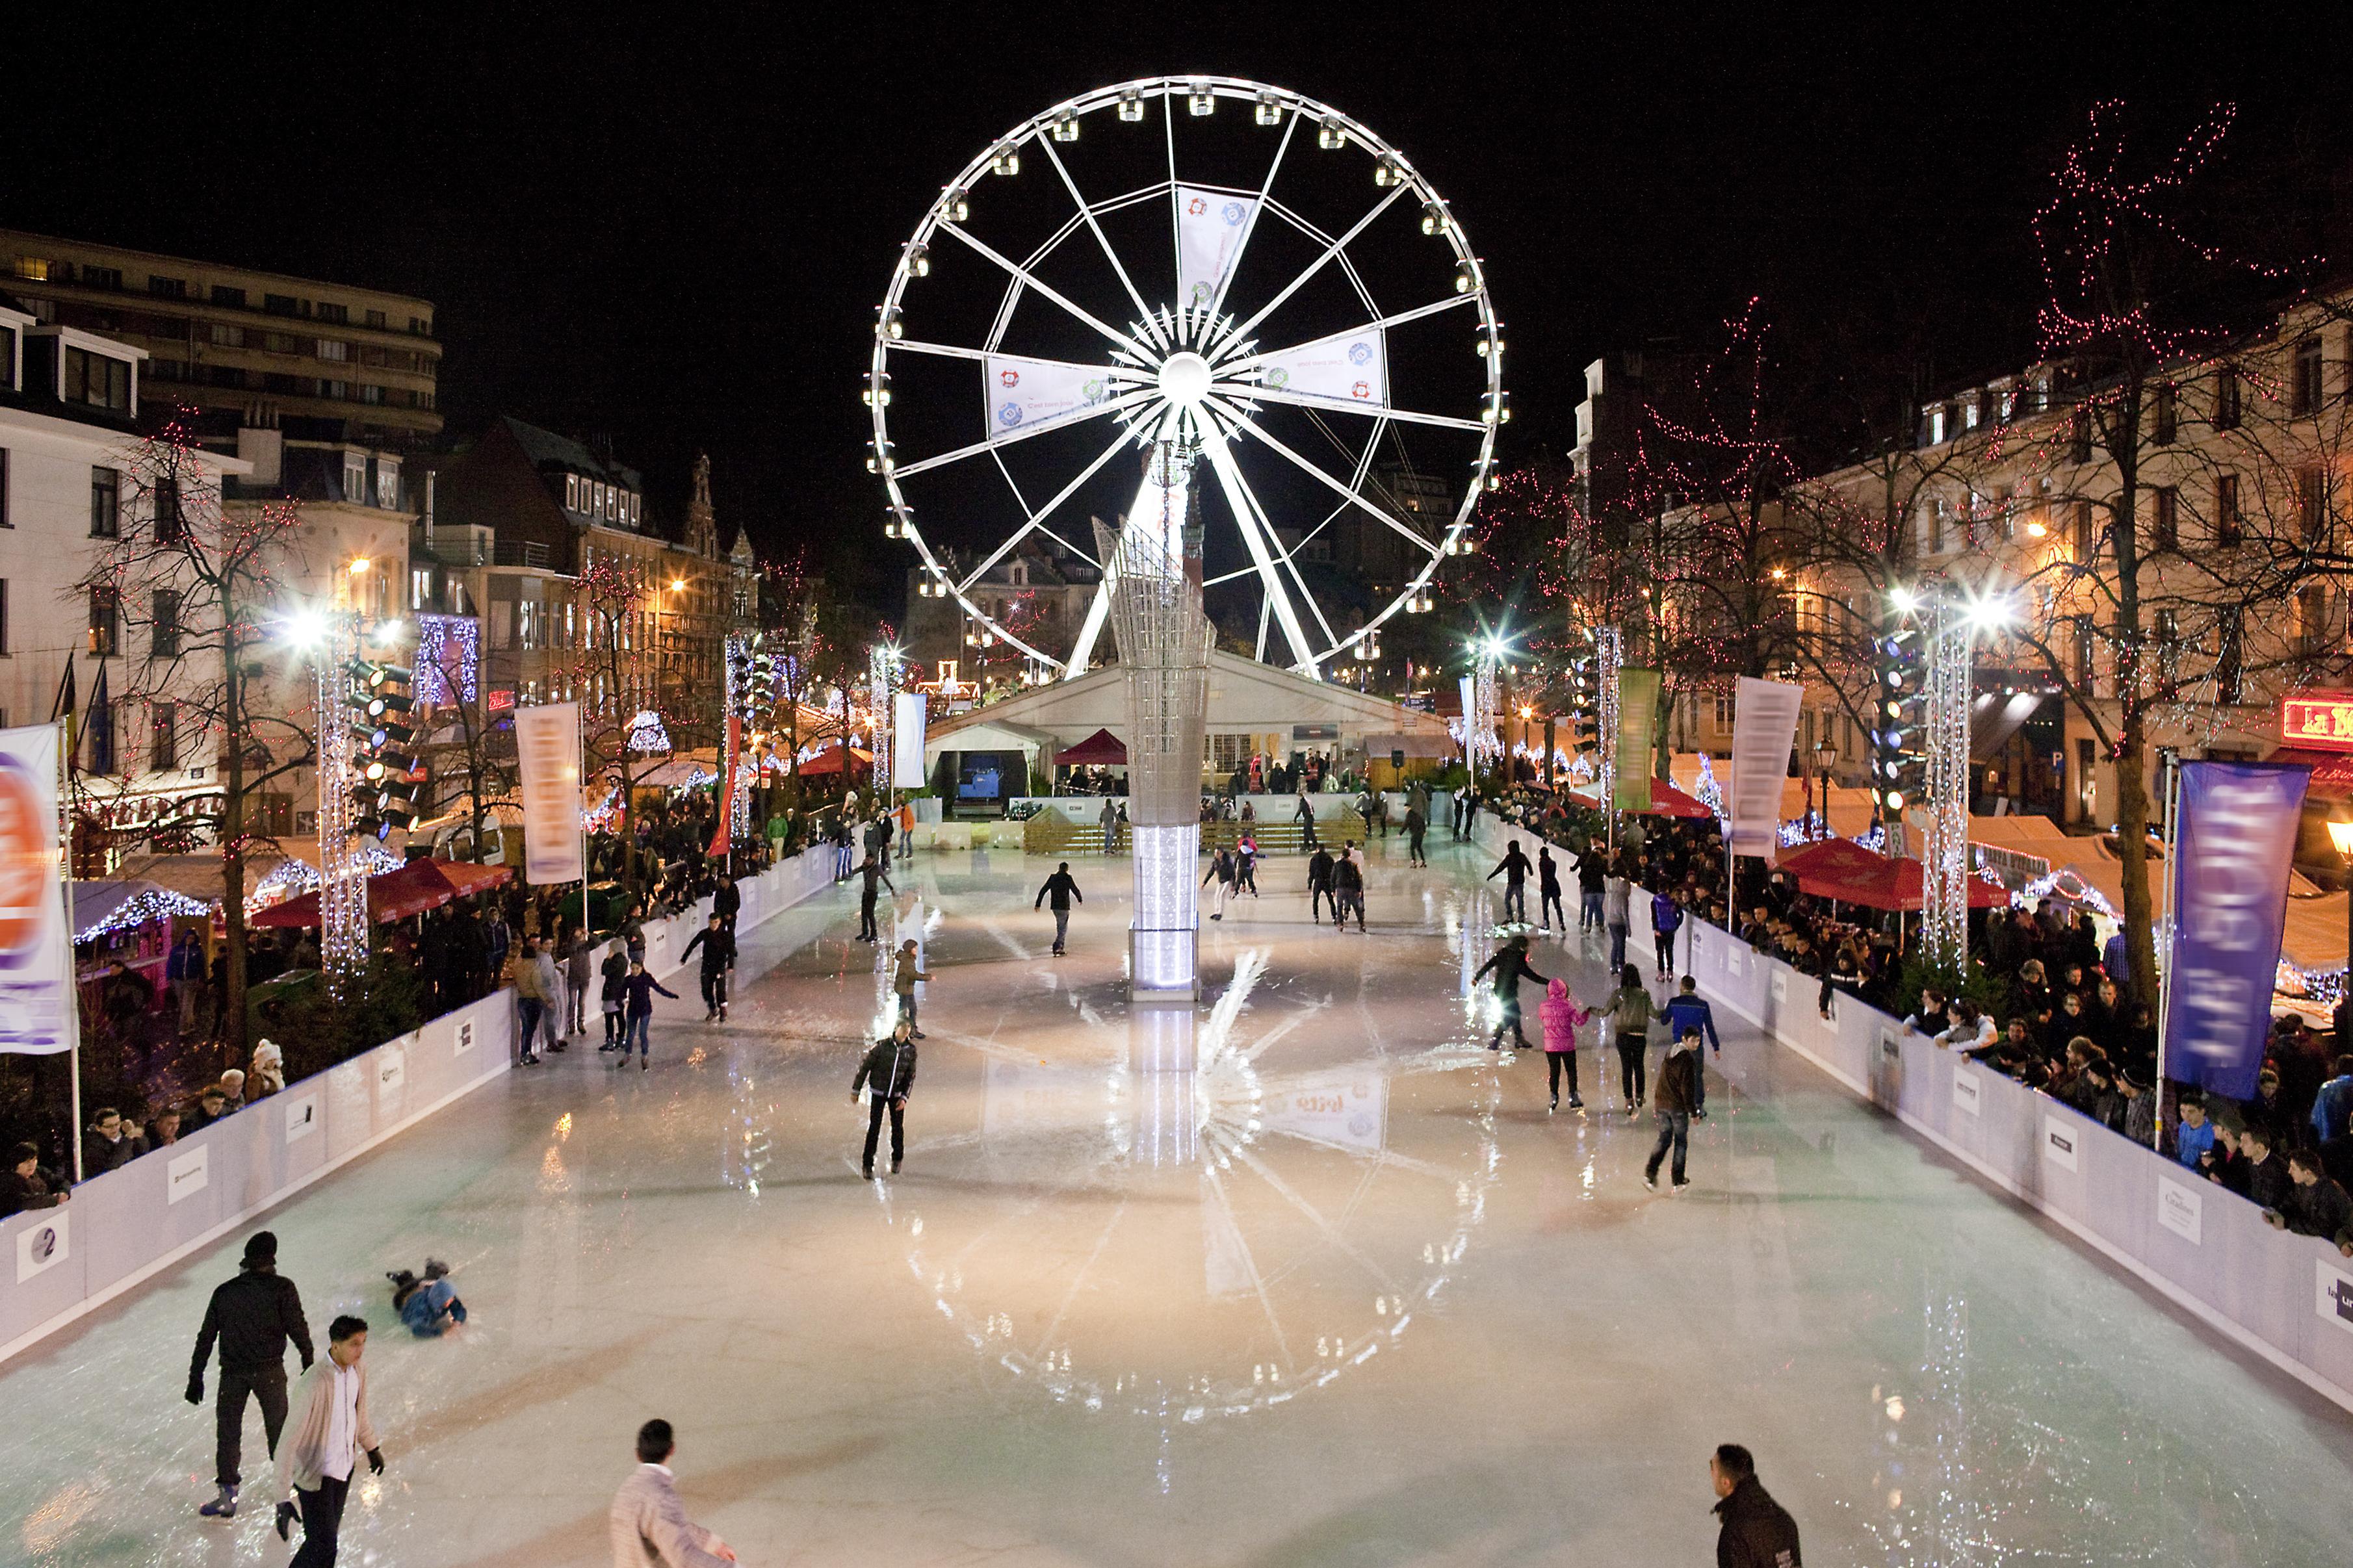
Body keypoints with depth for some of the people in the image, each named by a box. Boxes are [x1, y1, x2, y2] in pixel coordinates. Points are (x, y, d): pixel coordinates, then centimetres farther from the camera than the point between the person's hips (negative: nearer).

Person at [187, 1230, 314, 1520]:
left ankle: (227, 1495, 9)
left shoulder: (224, 1291, 3)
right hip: (269, 1370, -2)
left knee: (228, 1430, 10)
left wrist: (196, 1378, 11)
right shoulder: (282, 1288, -9)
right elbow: (298, 1328, -10)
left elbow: (206, 1338, 5)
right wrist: (308, 1363, 4)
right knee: (278, 1425, 15)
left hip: (233, 1372, 2)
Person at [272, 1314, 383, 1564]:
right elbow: (291, 1434, -26)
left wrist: (372, 1448, 27)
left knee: (331, 1531, 18)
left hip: (344, 1466, 7)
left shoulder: (358, 1371, -5)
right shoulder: (316, 1382, -29)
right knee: (323, 1544, -3)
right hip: (316, 1474, -7)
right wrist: (284, 1491, -25)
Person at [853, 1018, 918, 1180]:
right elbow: (864, 1067, -6)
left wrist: (904, 1097, -9)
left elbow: (910, 1076, 1)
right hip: (879, 1092, -3)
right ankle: (868, 1164, 6)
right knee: (874, 1128, -4)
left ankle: (897, 1159, 30)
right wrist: (856, 1090, -3)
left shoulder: (911, 1051, -4)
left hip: (897, 1094, 3)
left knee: (898, 1127, 8)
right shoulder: (882, 1046, -14)